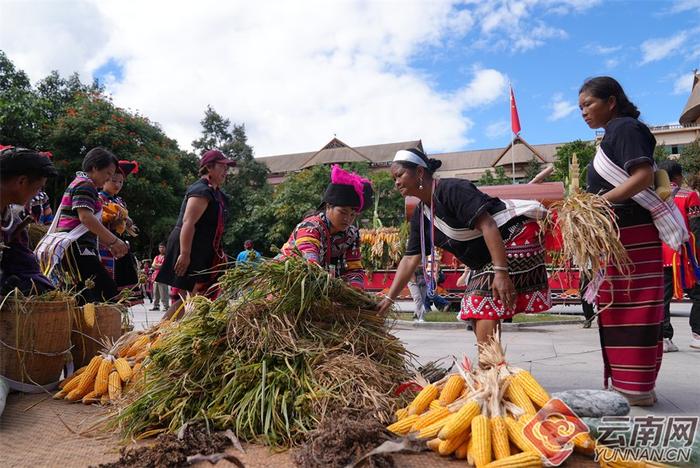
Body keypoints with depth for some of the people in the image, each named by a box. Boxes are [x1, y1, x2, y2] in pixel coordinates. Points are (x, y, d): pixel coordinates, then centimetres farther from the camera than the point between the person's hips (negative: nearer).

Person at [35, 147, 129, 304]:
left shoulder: (78, 183, 25)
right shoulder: (85, 185, -7)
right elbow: (85, 217, -22)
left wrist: (109, 244, 23)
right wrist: (114, 241, -20)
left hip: (68, 250, 11)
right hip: (76, 249, -11)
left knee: (81, 297, 9)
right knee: (108, 291, -16)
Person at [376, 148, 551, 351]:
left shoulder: (451, 190, -20)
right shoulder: (420, 216, 7)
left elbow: (487, 225, -26)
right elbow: (410, 259, 6)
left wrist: (501, 272, -32)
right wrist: (388, 299, 1)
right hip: (485, 259, 9)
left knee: (486, 307, -17)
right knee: (478, 315, 7)